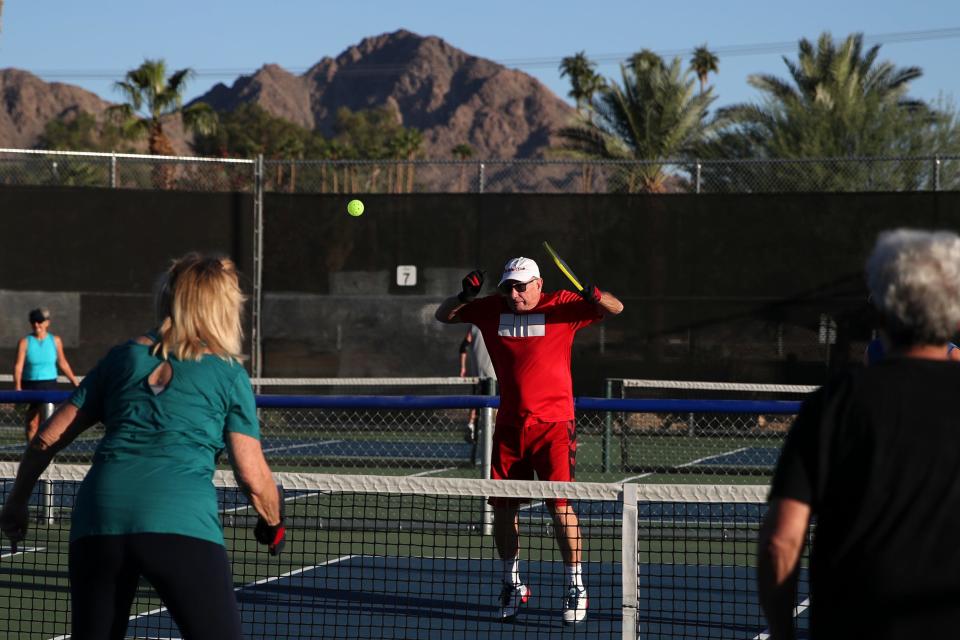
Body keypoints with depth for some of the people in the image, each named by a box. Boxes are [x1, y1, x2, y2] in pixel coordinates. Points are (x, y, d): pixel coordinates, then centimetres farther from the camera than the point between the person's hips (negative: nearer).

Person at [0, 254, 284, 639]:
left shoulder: (124, 357, 19)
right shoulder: (229, 374, 9)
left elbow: (47, 439, 20)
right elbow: (253, 477, 6)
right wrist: (273, 524, 25)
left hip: (98, 520, 4)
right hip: (180, 526, -4)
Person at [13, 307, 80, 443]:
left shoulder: (55, 341, 4)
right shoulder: (25, 342, -3)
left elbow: (63, 363, 13)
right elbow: (18, 365, -11)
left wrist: (75, 382, 14)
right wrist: (17, 387, -23)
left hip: (50, 385, 1)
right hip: (30, 386, -1)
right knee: (32, 422, -1)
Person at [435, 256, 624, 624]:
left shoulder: (562, 307, -5)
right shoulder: (492, 309, 6)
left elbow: (615, 309, -9)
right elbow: (444, 316, 14)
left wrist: (596, 297, -32)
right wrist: (464, 297, -8)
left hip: (553, 424, -4)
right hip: (509, 425, 4)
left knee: (560, 505, -13)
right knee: (502, 507, 6)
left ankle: (576, 587, -2)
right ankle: (512, 585, 23)